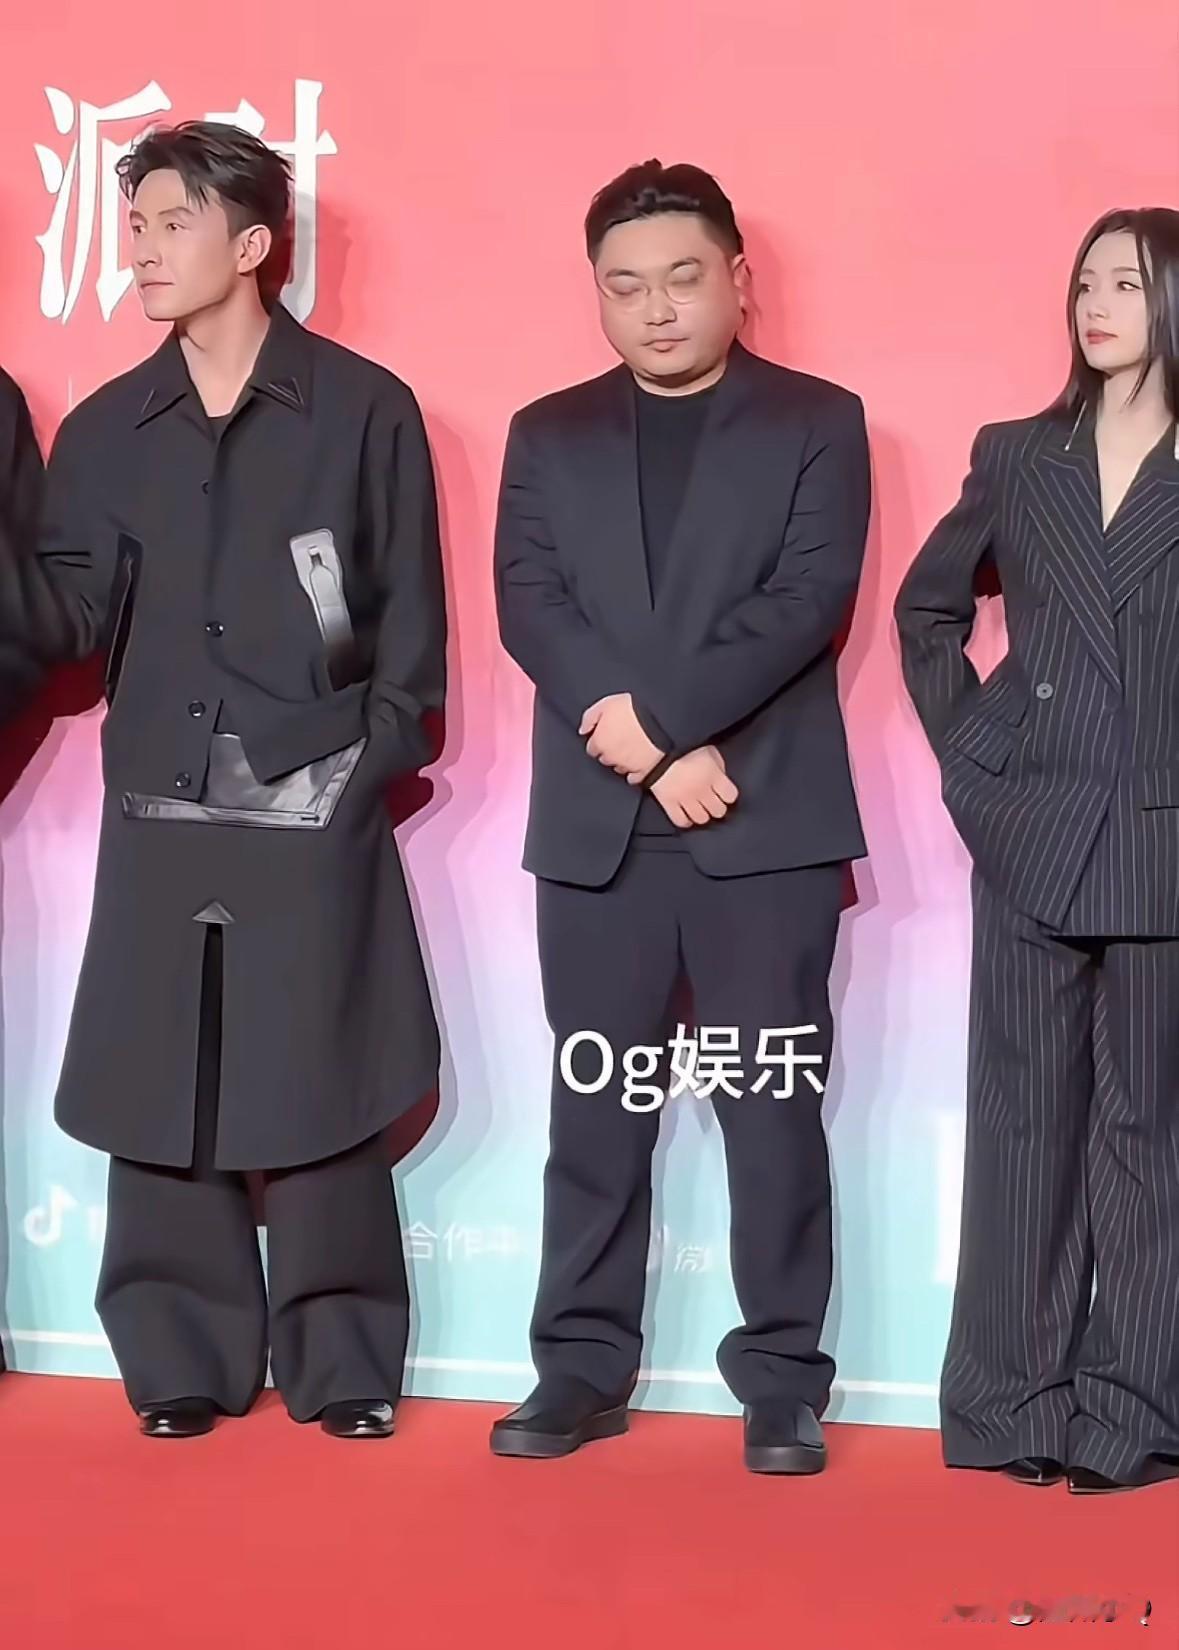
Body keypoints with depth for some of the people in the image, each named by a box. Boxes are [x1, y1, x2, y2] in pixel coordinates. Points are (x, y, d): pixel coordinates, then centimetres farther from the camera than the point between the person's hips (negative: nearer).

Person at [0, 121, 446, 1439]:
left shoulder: (366, 411, 2)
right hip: (158, 812, 3)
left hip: (315, 814, -3)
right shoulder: (106, 428, 10)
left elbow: (410, 617, 2)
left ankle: (340, 1366, 12)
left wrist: (377, 759, -5)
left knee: (315, 1098, 0)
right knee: (154, 1095, 4)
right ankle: (182, 1365, 15)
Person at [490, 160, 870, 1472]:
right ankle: (581, 1368, 15)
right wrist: (653, 757, -13)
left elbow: (810, 599, -8)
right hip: (595, 827, 2)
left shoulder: (817, 422, 5)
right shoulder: (548, 435, 12)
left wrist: (659, 712, -16)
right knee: (595, 1110, 7)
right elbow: (528, 608, 0)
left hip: (768, 822, -2)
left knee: (773, 1108, 1)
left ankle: (783, 1381, 9)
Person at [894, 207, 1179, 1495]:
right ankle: (1016, 1401, 15)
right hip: (1031, 840, 2)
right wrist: (960, 740, 7)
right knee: (1024, 1121, 6)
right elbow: (926, 604, 18)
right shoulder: (1015, 457, 8)